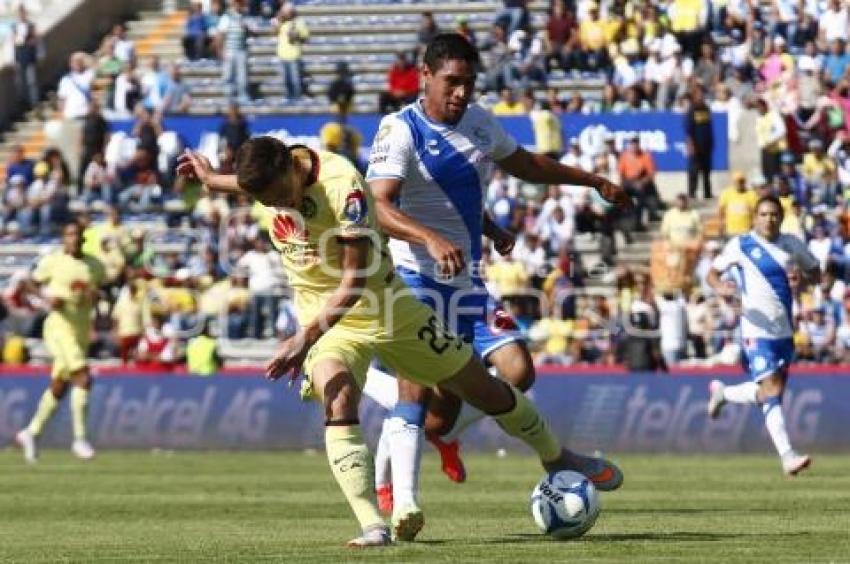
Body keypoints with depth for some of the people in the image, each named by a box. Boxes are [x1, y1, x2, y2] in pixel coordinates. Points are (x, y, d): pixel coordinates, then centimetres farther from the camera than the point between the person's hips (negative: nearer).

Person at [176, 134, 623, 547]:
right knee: (338, 403, -27)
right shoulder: (266, 176, -11)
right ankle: (373, 526, -32)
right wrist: (213, 179, 23)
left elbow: (355, 281, -31)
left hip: (384, 309, -3)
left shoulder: (344, 186, -31)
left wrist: (307, 335, -37)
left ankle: (556, 458, 34)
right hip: (323, 319, 3)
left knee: (482, 389, 9)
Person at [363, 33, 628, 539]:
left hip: (467, 279, 7)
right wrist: (431, 239, -41)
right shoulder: (400, 131, -13)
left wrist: (594, 181, 33)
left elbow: (526, 164, 29)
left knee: (519, 372, -4)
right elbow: (381, 207, -25)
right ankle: (403, 505, -18)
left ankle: (443, 433, 21)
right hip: (416, 276, -7)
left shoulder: (480, 122, 10)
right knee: (417, 386, -18)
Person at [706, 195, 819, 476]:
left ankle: (723, 392, 37)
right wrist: (719, 286, -19)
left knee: (774, 393, 12)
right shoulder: (740, 245, -3)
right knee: (771, 391, -17)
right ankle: (787, 456, -19)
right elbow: (712, 272, 4)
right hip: (757, 329, -6)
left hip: (785, 331, 6)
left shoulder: (792, 245, 8)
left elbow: (815, 272, 21)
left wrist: (806, 280, -3)